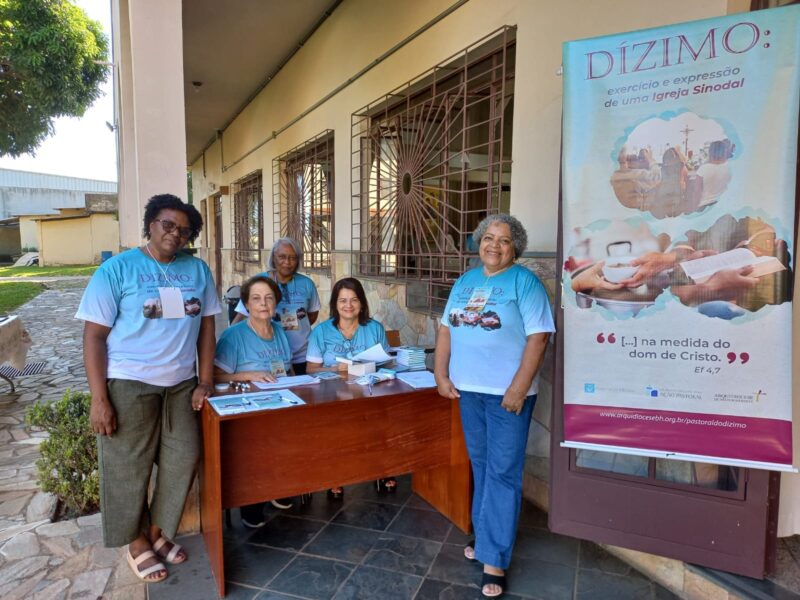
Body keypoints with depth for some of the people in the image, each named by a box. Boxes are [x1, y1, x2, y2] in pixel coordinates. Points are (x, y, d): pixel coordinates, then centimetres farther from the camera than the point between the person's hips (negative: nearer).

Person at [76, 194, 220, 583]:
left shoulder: (198, 270, 5)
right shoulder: (117, 269, -6)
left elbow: (206, 327, 8)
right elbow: (93, 336, -7)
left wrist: (205, 382, 2)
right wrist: (98, 399, -12)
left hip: (181, 383, 4)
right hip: (129, 384, -3)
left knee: (183, 458, 8)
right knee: (129, 467, 8)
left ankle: (158, 532, 32)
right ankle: (137, 542, 31)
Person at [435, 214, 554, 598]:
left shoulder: (524, 282, -7)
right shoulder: (465, 280, 11)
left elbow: (538, 337, -13)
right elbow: (446, 328, 12)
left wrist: (519, 388, -18)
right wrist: (441, 375, 4)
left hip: (506, 393, -5)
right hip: (468, 390, 6)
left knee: (502, 473, 1)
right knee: (480, 466, 17)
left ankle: (494, 559, 10)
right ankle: (486, 534, 33)